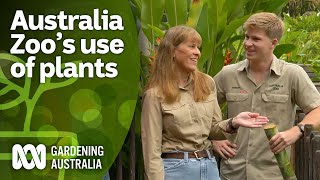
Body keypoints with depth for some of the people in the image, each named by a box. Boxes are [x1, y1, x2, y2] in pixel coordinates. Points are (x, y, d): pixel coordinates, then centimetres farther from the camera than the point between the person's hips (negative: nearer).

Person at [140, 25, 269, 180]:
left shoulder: (207, 83, 5)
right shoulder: (155, 95, -9)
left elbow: (212, 129, 12)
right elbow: (152, 148, -10)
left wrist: (233, 123, -6)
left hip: (209, 166, 5)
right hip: (176, 167, -5)